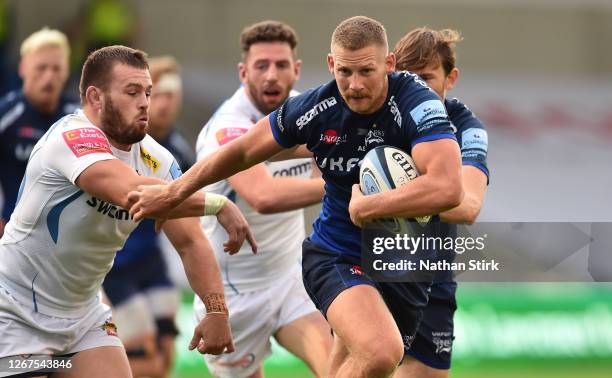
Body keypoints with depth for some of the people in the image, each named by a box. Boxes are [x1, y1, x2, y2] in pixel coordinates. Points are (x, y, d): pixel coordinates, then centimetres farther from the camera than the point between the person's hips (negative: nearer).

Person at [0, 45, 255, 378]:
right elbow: (132, 192, -41)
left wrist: (217, 309, -13)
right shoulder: (74, 138, -24)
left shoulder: (155, 160, -2)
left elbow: (190, 243, 0)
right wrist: (218, 204, -43)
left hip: (83, 314, 7)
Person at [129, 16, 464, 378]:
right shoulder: (315, 107, -12)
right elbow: (242, 151, 7)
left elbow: (448, 189, -37)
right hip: (336, 256, -1)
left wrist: (365, 207, -27)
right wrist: (173, 192, 16)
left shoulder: (416, 102, -21)